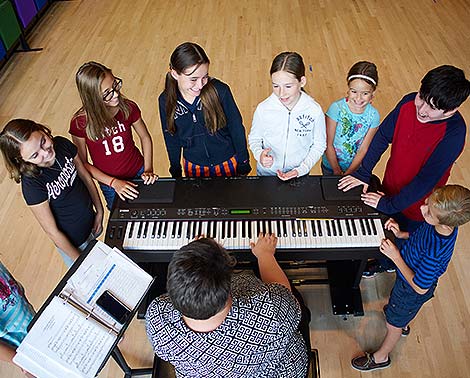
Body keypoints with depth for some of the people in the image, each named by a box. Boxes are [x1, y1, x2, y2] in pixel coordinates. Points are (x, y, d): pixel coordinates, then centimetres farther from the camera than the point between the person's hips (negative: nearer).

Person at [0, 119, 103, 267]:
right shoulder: (31, 184, -34)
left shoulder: (62, 144, -20)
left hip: (91, 220, 5)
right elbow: (52, 232, -24)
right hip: (73, 241, -4)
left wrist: (99, 211, -1)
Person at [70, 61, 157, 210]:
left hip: (139, 174, 1)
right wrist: (114, 182, -20)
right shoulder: (80, 123, -23)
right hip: (110, 186, -1)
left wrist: (148, 170, -10)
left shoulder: (128, 107, -18)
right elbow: (82, 163, -12)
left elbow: (145, 137, -1)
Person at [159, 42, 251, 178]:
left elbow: (237, 129, -12)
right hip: (193, 167, 2)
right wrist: (176, 172, 8)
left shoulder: (220, 91, -24)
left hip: (228, 163, -1)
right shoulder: (165, 100, -16)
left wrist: (243, 166, -5)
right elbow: (171, 139, -1)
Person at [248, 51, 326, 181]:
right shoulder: (263, 109, -20)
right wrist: (259, 155, -26)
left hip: (299, 175, 0)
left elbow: (319, 145, -7)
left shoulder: (315, 111, -20)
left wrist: (301, 169, -19)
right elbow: (254, 138, -4)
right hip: (266, 174, 0)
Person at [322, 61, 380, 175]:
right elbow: (328, 145, -18)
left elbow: (363, 150, -13)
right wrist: (337, 171, -13)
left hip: (355, 167, 1)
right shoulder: (336, 108, -24)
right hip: (330, 165, -1)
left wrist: (347, 173, -14)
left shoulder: (373, 116, -18)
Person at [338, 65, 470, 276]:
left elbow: (427, 179, -29)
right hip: (390, 187, 5)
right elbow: (383, 136, -8)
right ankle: (385, 263, 61)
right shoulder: (410, 102, -20)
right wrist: (364, 172, -10)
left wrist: (390, 204, -23)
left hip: (416, 203, -5)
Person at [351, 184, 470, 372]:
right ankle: (403, 325, 71)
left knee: (393, 325, 20)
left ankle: (381, 357, 50)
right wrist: (401, 234, -17)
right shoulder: (443, 221, -24)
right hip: (408, 277, 7)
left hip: (412, 291, -7)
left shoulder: (435, 253, -46)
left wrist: (395, 256, -30)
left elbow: (420, 288, -30)